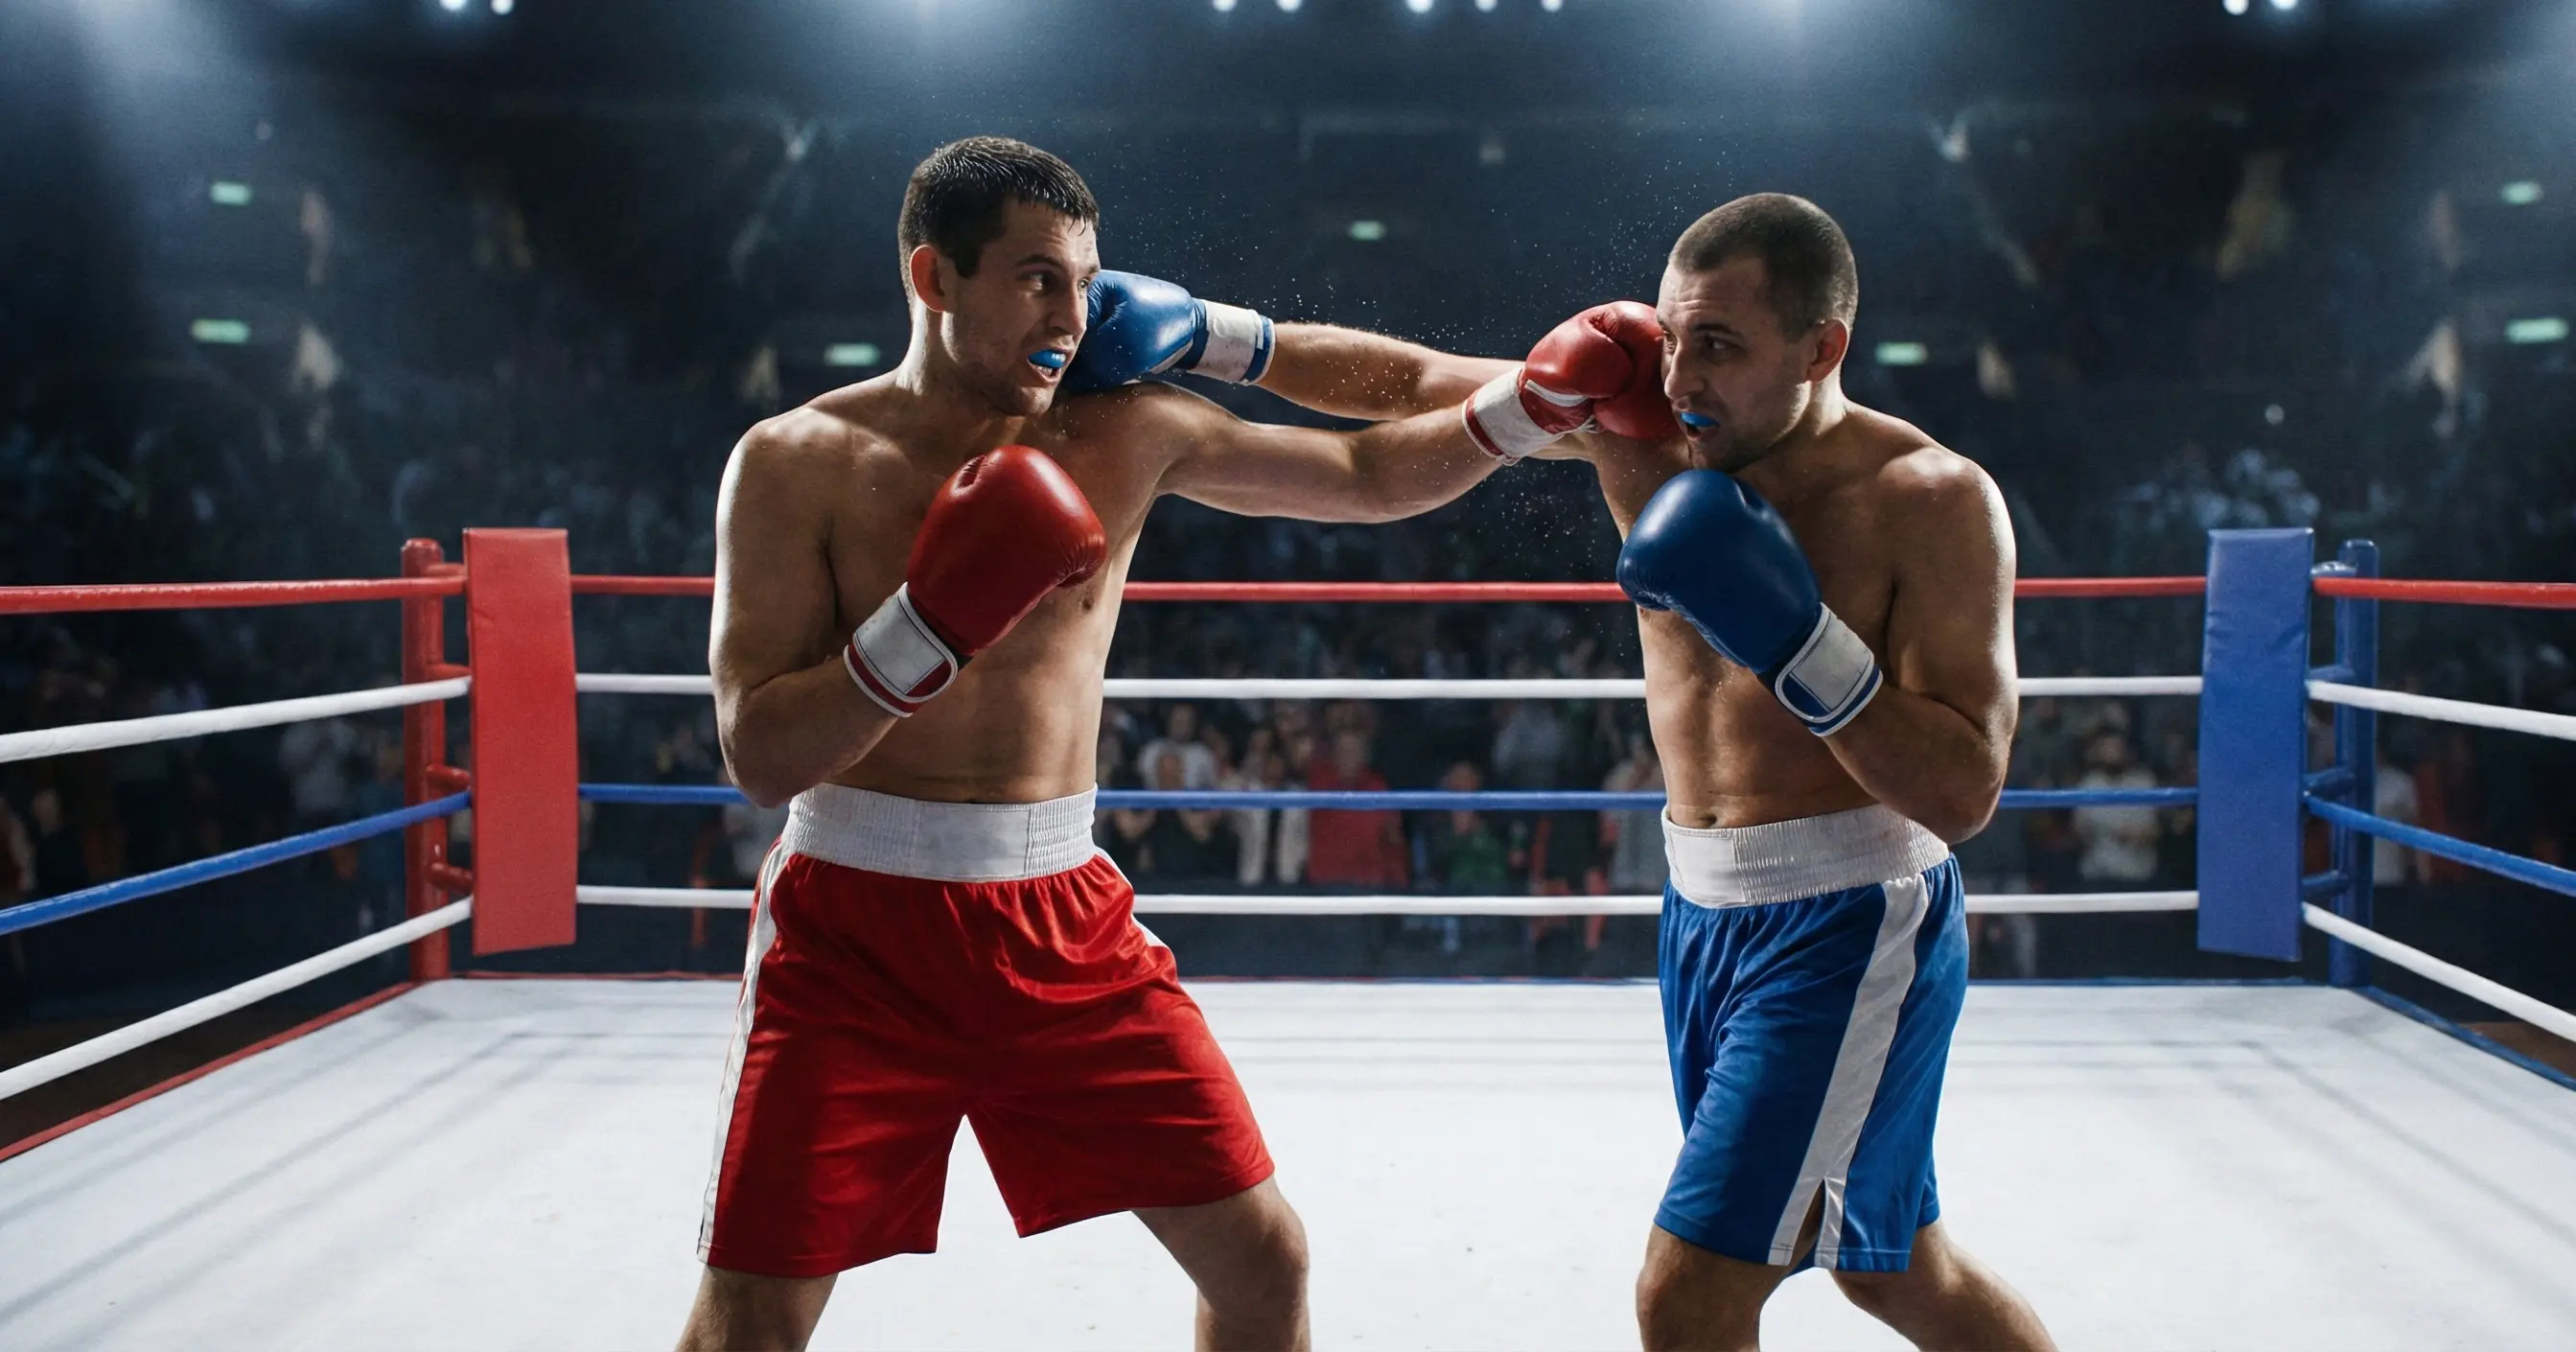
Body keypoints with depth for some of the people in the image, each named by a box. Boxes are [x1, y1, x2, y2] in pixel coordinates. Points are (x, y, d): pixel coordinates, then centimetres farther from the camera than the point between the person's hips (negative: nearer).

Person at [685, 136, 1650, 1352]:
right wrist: (931, 626, -25)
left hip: (1066, 924, 4)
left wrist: (1540, 399, -3)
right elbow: (760, 756, -13)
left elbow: (1372, 476, 9)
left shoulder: (1127, 435, 2)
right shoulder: (798, 463, -8)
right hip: (859, 929, -3)